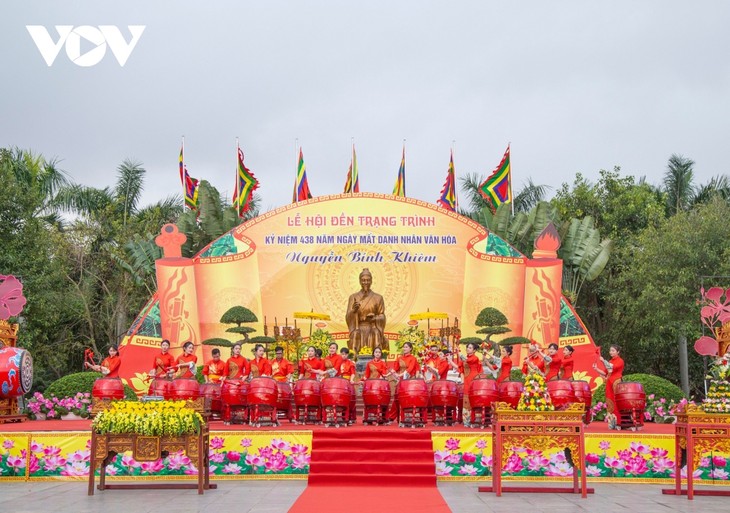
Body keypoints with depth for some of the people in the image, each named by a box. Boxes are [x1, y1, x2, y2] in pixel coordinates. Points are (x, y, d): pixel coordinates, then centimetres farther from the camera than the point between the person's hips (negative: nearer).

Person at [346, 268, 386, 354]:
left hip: (373, 332, 0)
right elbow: (348, 317, 0)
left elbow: (382, 316, 7)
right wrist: (353, 310, -23)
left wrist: (374, 318, -16)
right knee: (359, 356, -22)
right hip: (358, 332, 0)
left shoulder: (378, 298, 5)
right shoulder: (353, 297, 6)